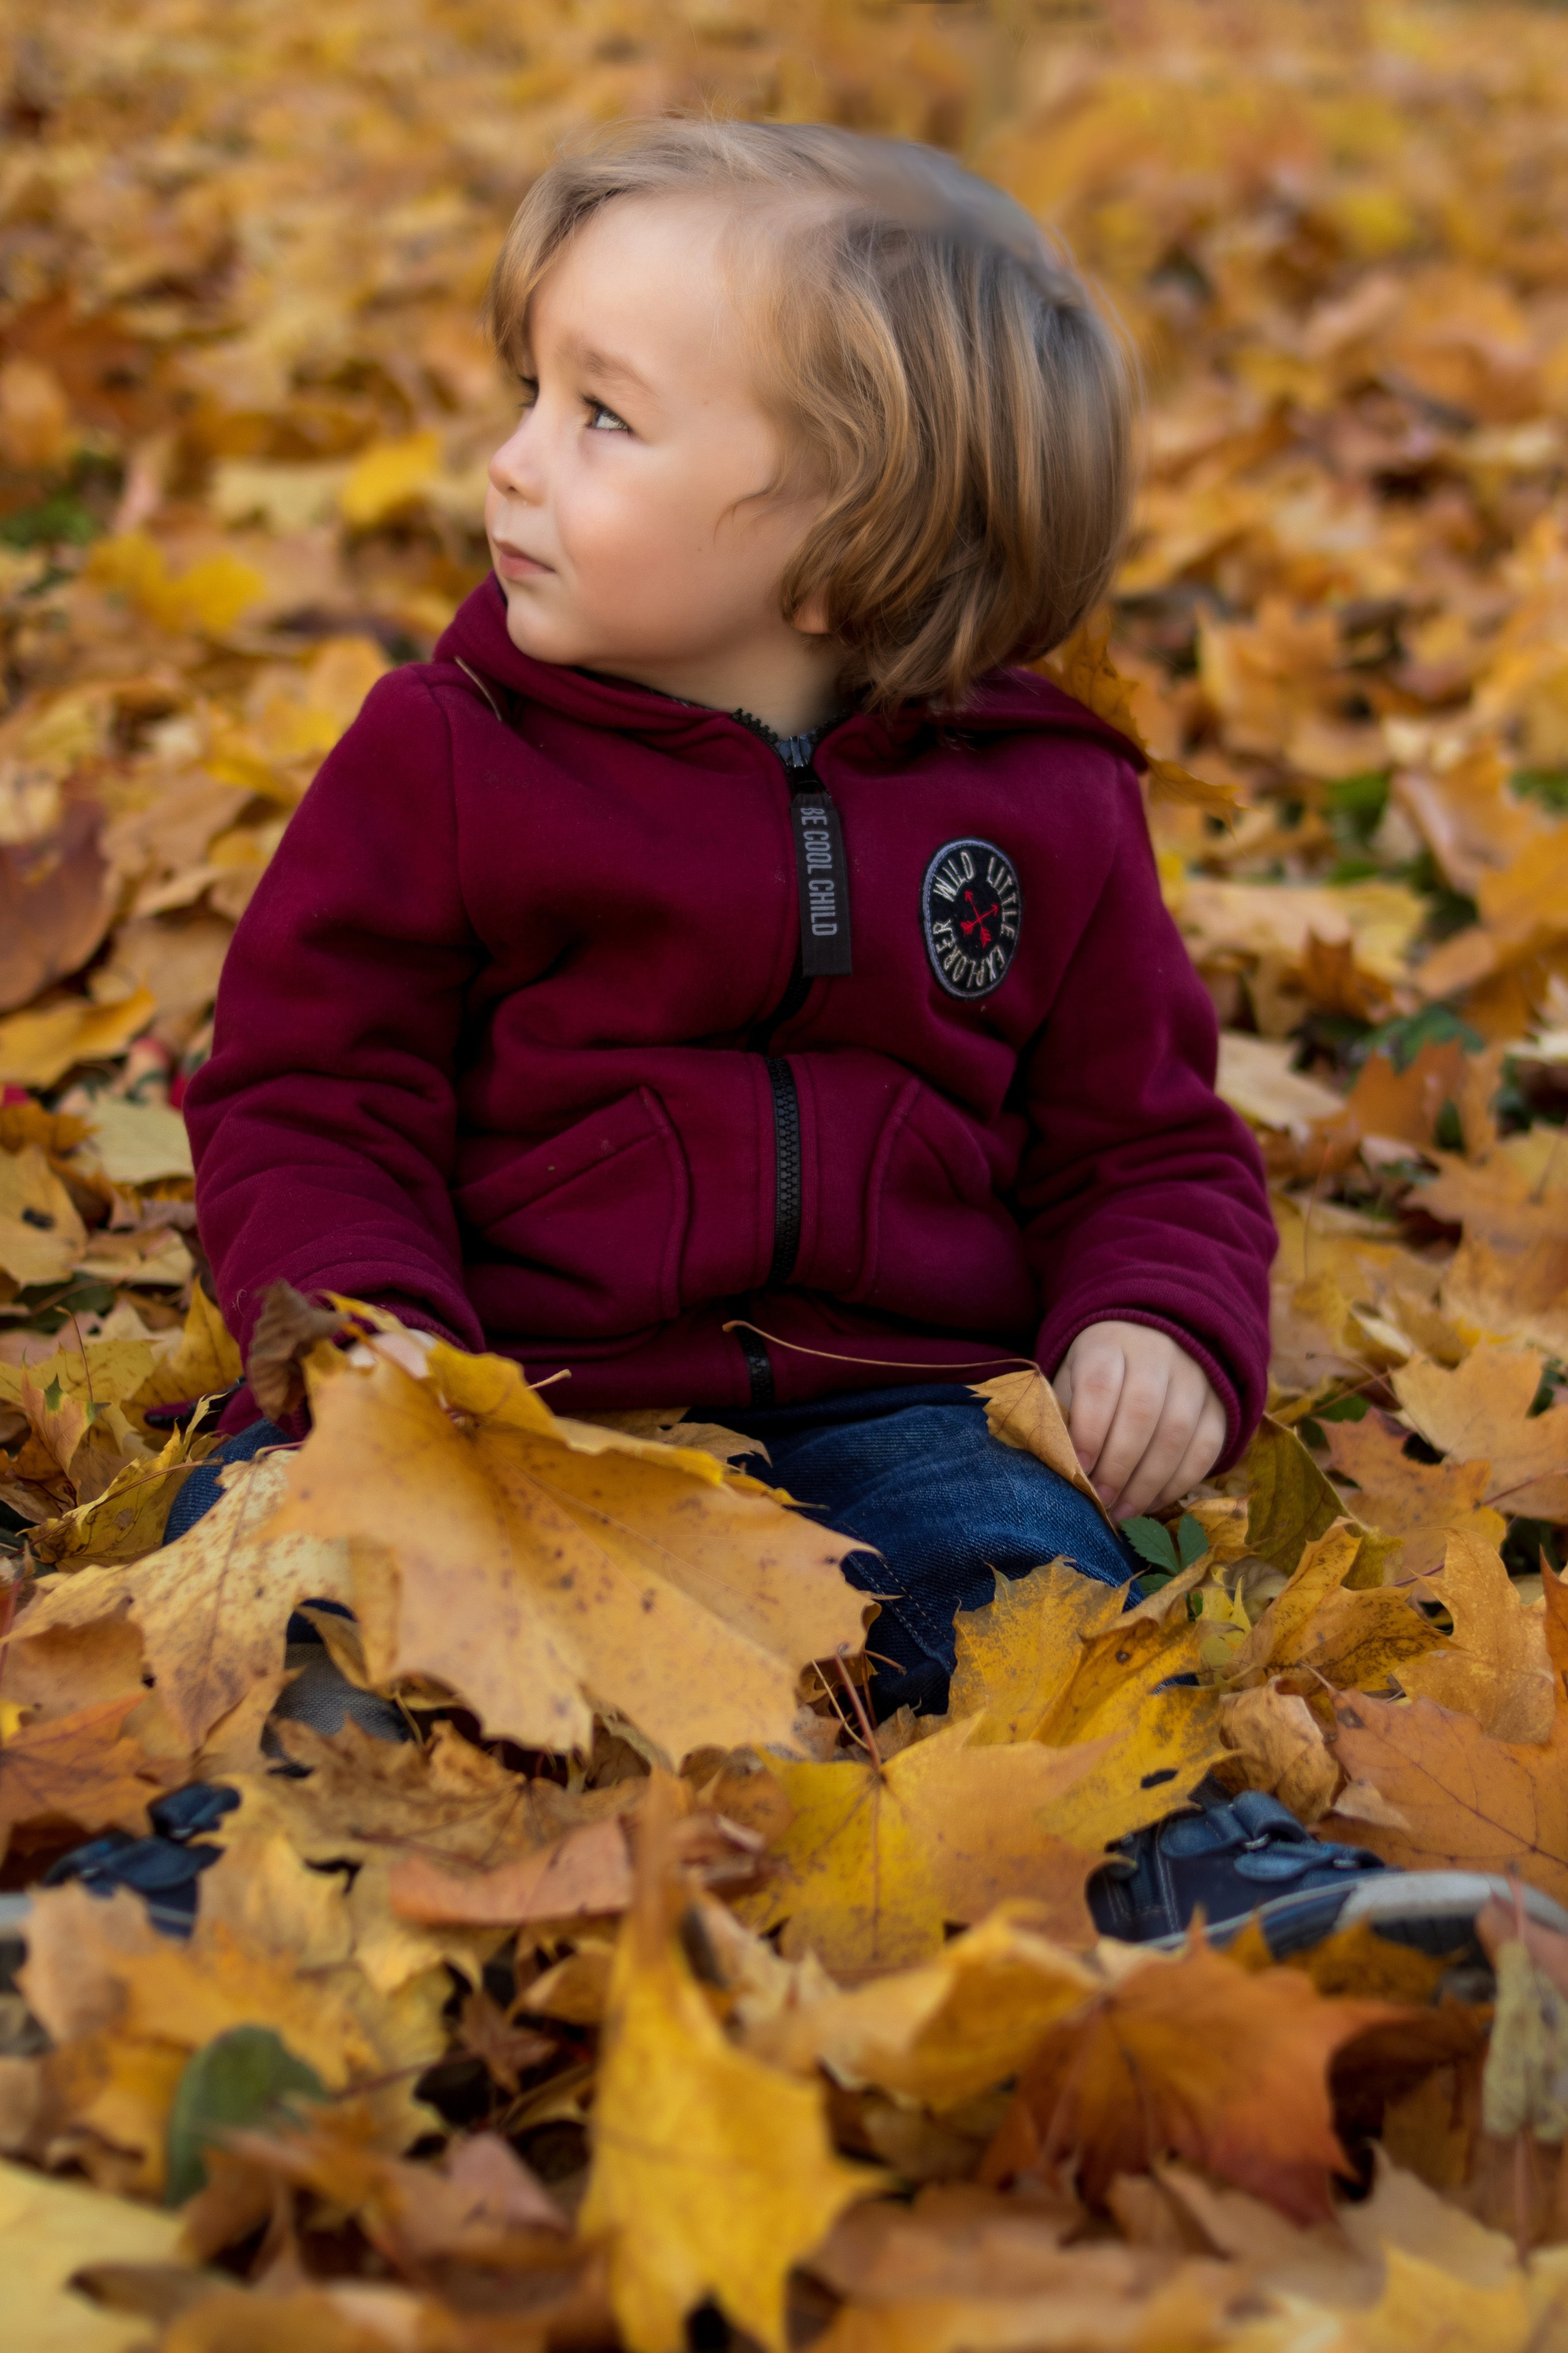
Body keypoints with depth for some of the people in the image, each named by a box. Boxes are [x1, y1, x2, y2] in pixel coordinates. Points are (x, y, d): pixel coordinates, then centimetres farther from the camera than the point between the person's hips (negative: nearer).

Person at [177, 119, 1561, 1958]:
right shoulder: (443, 759, 6)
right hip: (521, 1385, 0)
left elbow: (1147, 1143, 18)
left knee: (1017, 1565, -31)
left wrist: (1162, 1329, -4)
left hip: (877, 1402, 1)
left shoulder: (1042, 812, 9)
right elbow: (307, 1101, 6)